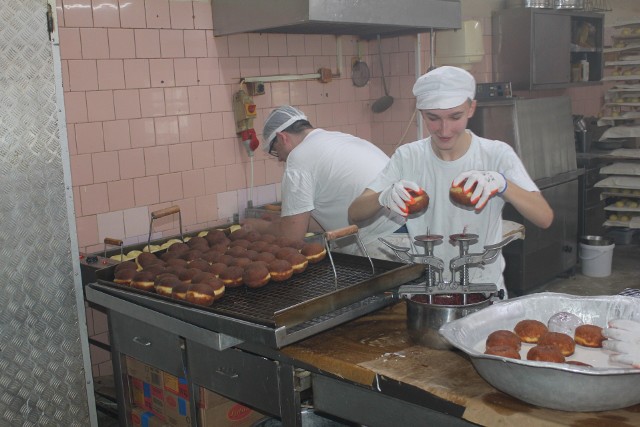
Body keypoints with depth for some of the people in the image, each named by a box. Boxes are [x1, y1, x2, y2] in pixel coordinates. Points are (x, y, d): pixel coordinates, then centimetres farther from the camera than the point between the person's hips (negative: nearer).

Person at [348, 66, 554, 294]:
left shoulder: (497, 154, -5)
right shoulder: (407, 157, -1)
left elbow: (545, 218, -13)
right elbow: (354, 213, -6)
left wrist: (502, 184, -31)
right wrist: (385, 197, -28)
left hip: (485, 289, -1)